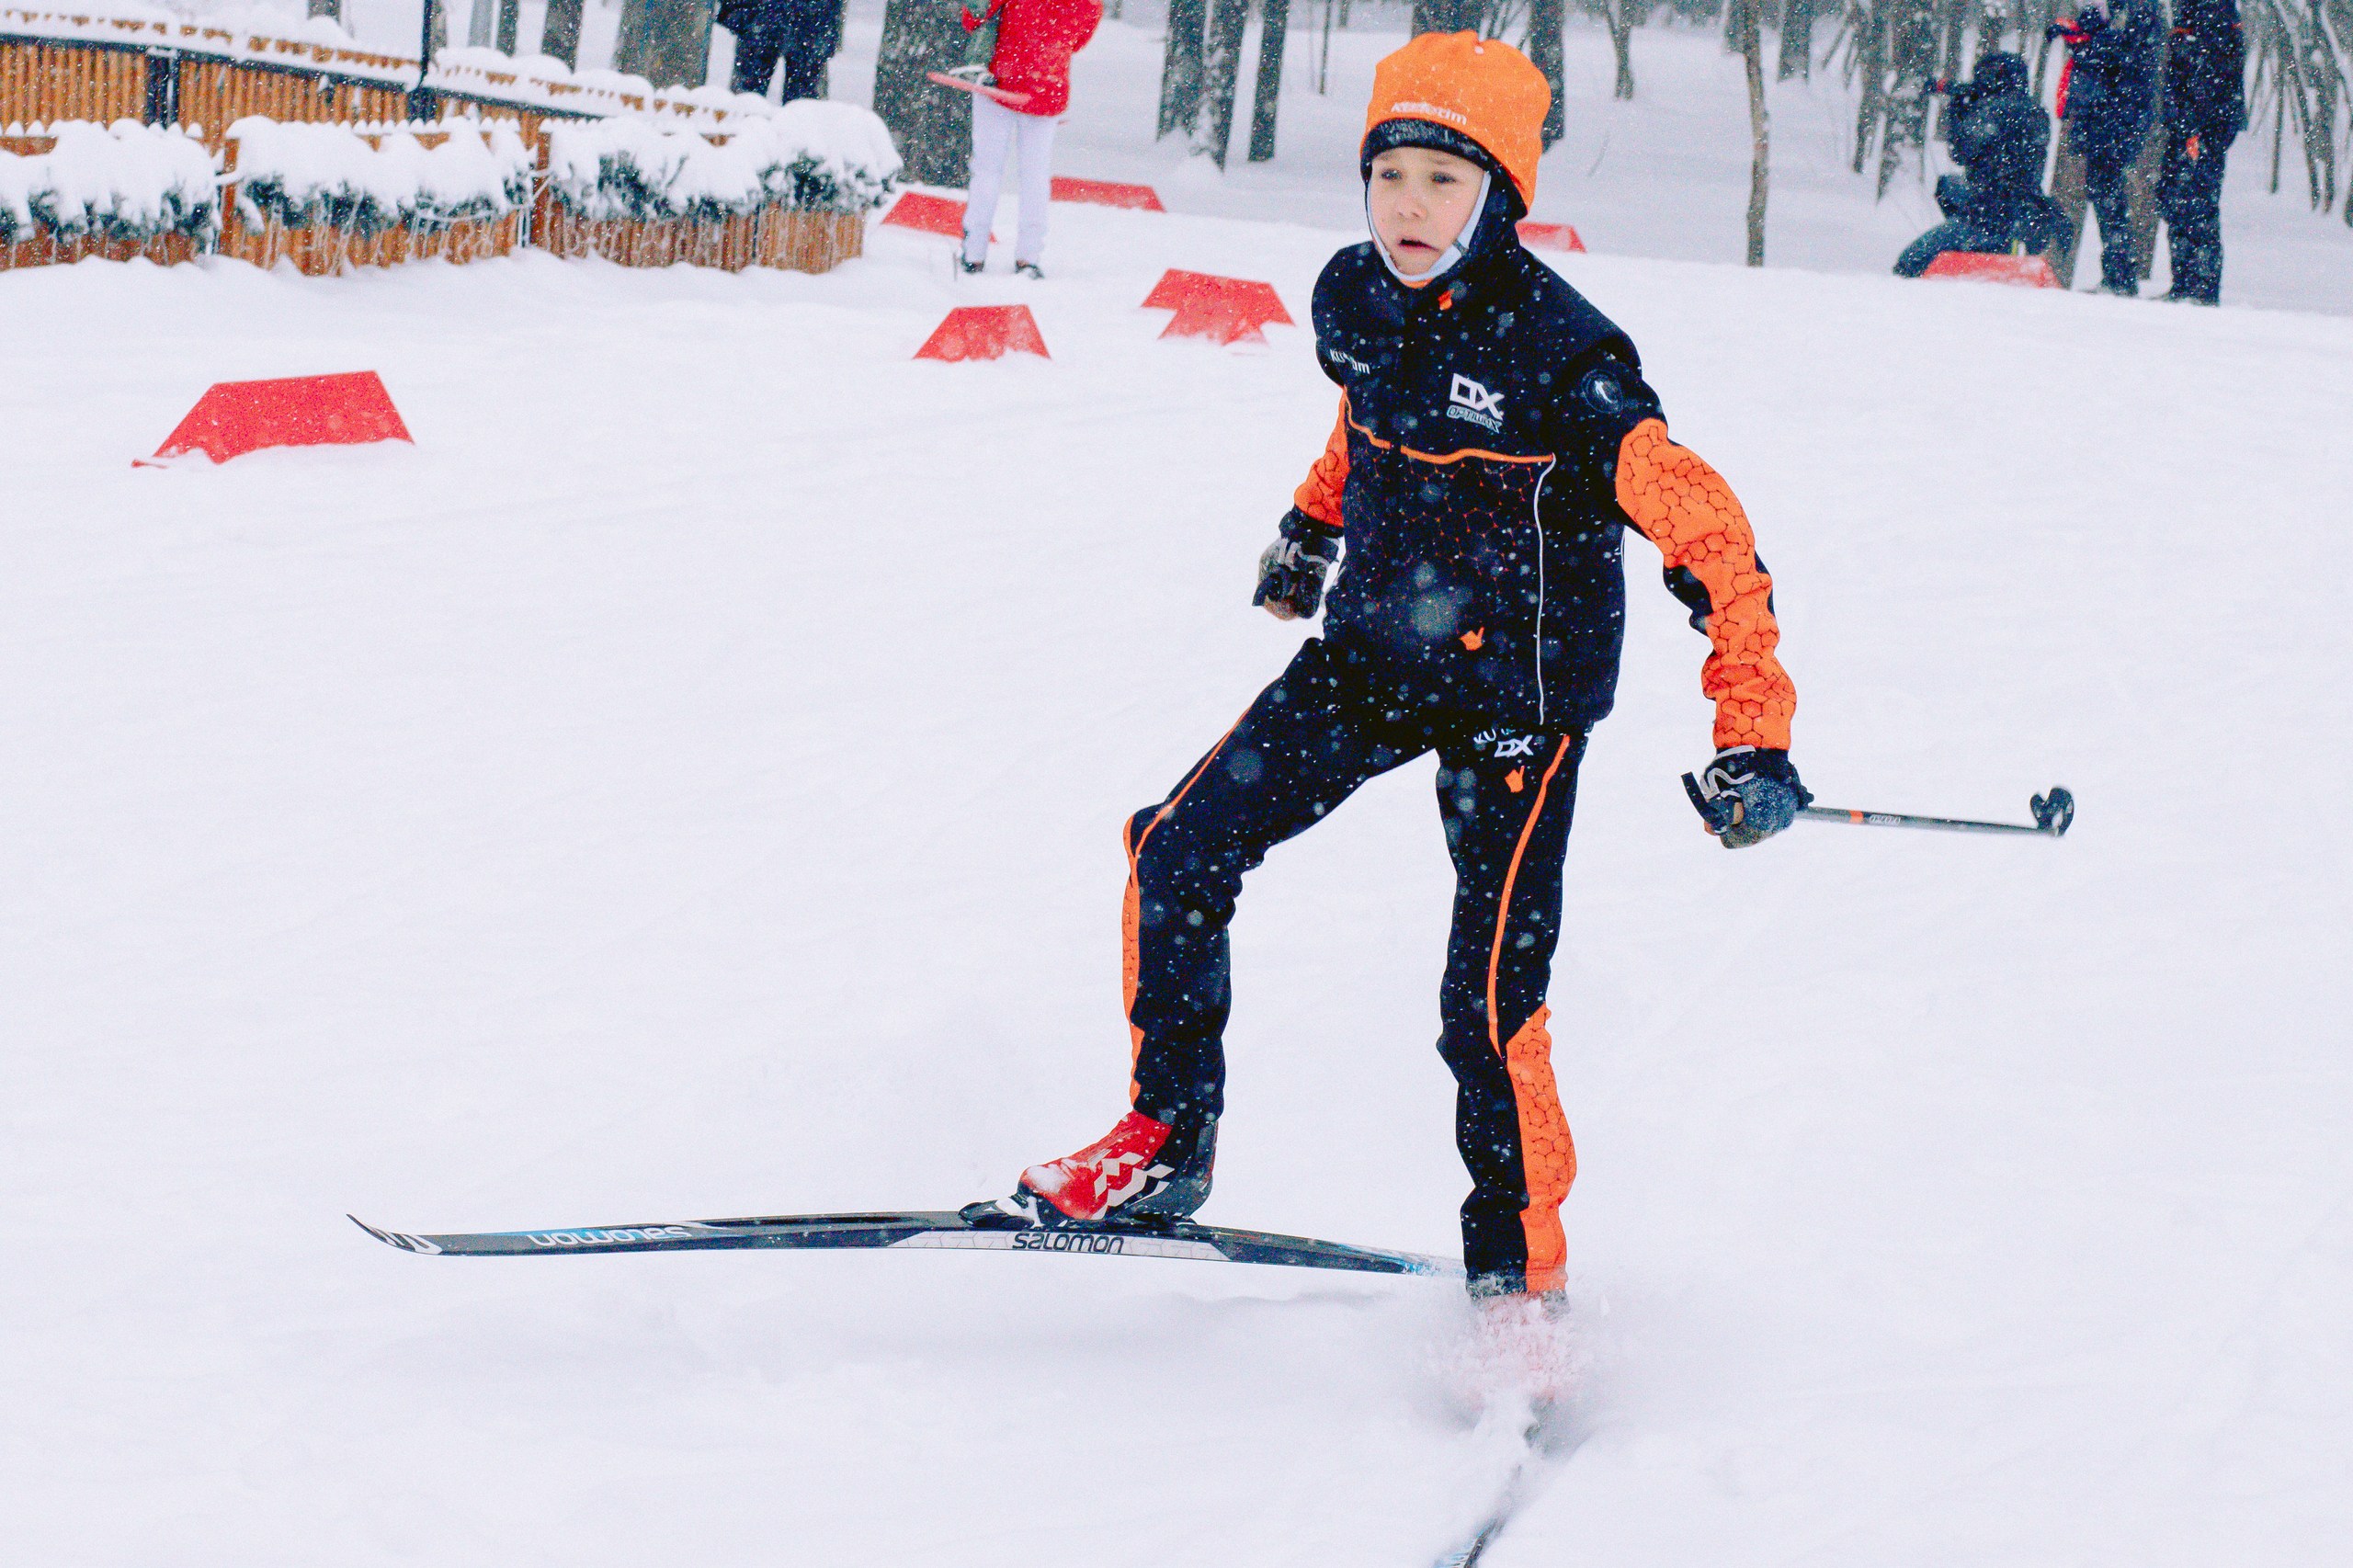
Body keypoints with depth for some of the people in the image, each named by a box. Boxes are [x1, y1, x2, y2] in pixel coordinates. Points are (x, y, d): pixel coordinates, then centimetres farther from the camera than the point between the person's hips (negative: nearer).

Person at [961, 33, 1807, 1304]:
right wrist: (1311, 525, 31)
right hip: (1371, 653, 6)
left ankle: (1520, 1273, 10)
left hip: (1520, 695, -6)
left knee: (1488, 1007, -9)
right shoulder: (1353, 298, -6)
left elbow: (1710, 539, -25)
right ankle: (1164, 1147, 15)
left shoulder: (1564, 362, -25)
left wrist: (1753, 740, -31)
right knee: (1178, 855, -1)